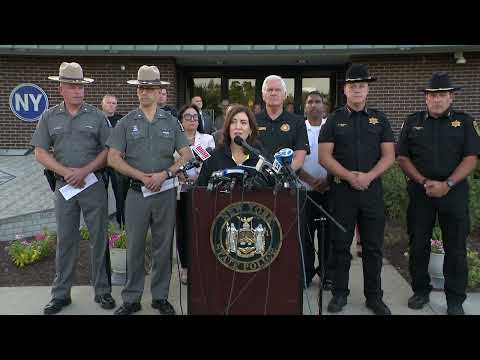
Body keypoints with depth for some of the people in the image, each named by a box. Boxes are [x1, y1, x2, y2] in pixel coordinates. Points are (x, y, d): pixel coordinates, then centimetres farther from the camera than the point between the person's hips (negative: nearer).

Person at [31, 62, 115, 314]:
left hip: (94, 183, -1)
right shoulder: (49, 117, 7)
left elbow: (109, 150, 0)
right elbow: (40, 153, 4)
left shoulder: (96, 116, 3)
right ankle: (61, 294, 20)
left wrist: (84, 171, -12)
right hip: (64, 186, 1)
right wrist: (66, 172, -10)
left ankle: (102, 291, 16)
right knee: (65, 240, 8)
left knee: (99, 238, 4)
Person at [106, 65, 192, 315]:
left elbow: (186, 155, 4)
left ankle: (160, 297, 22)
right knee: (134, 246, 5)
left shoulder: (171, 122, 7)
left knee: (163, 246, 8)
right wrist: (142, 176, -12)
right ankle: (131, 299, 19)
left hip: (166, 191, 1)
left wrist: (164, 174, -12)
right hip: (136, 191, -1)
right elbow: (114, 158, -1)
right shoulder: (126, 122, 4)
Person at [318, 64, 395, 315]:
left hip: (372, 190, 2)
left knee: (373, 247, 7)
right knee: (341, 245, 6)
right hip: (342, 190, -1)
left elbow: (389, 155, 4)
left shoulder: (379, 119, 10)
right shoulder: (334, 120, 5)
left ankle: (374, 296, 21)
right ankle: (340, 294, 19)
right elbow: (324, 156, -3)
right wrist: (349, 176, -15)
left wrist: (369, 176, -12)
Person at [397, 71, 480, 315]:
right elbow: (403, 158, 3)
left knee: (455, 247, 4)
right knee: (418, 244, 7)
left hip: (454, 192, -1)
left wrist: (447, 184, -15)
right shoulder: (413, 121, 7)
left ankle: (455, 300, 16)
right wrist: (425, 182, -9)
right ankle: (421, 291, 23)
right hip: (420, 192, 1)